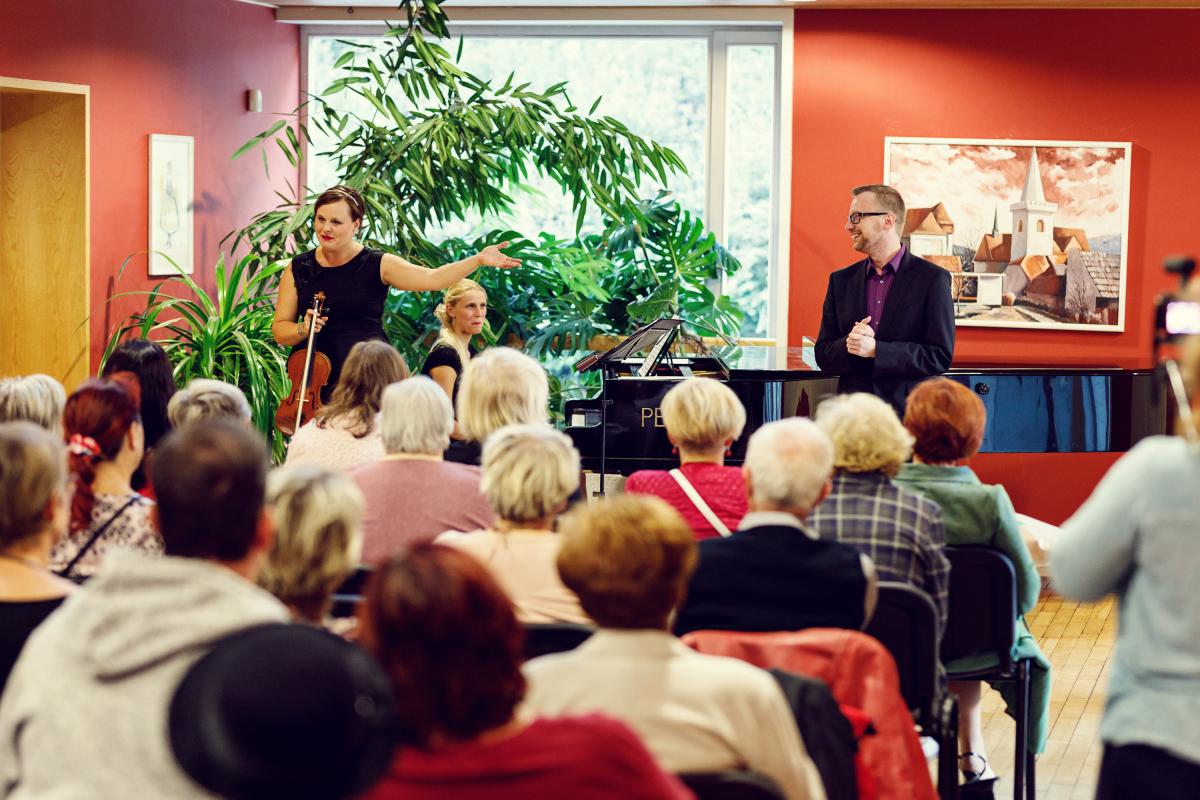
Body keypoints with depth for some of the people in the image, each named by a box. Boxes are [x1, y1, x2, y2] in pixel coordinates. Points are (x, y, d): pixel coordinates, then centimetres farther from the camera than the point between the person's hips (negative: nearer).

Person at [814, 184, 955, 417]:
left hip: (909, 415, -3)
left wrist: (875, 349, -16)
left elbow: (940, 357, -8)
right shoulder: (841, 280, 11)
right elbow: (824, 356, 11)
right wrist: (848, 345, -12)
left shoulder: (932, 279, -3)